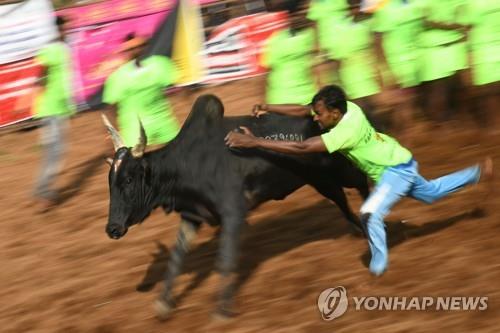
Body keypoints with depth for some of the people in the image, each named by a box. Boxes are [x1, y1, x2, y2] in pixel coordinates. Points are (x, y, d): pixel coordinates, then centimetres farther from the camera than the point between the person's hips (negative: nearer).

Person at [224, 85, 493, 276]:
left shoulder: (345, 131, -38)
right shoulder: (346, 108, -17)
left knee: (371, 213, -22)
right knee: (431, 193, 31)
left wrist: (255, 142, -47)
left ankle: (379, 263, -1)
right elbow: (302, 110, -8)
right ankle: (477, 172, 48)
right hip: (397, 162, 9)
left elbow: (301, 148, -44)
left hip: (397, 170, -9)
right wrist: (268, 108, -22)